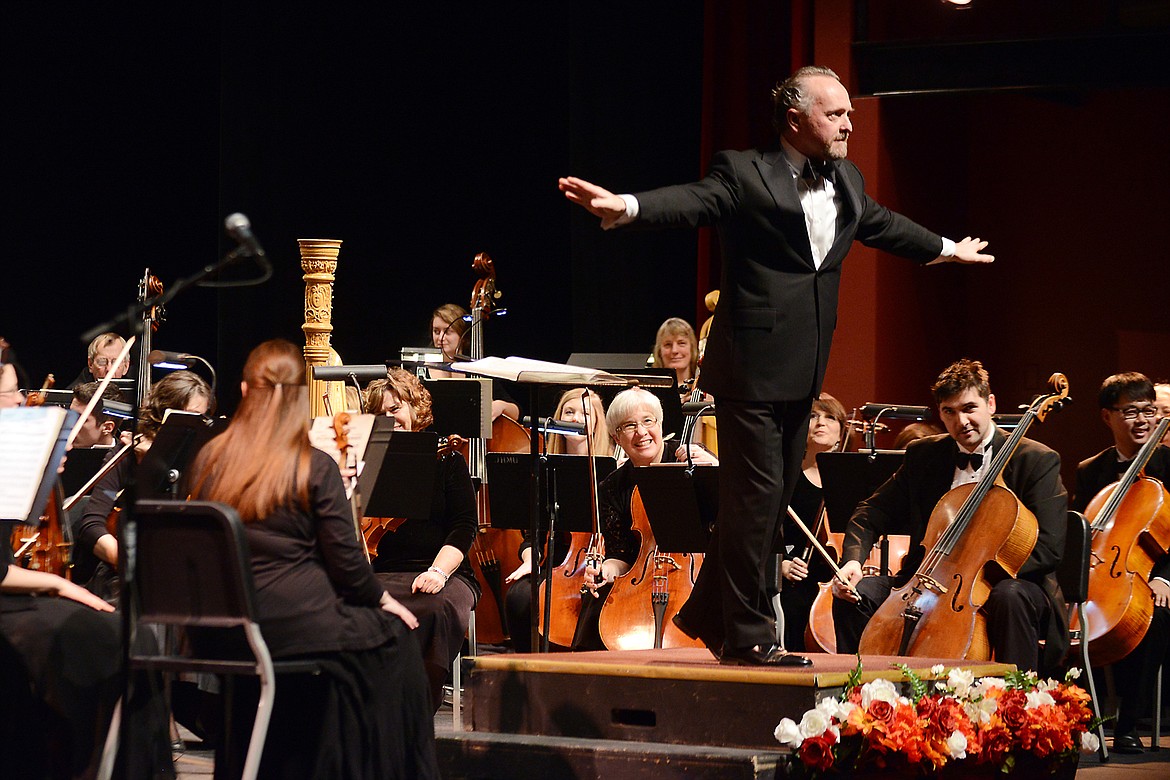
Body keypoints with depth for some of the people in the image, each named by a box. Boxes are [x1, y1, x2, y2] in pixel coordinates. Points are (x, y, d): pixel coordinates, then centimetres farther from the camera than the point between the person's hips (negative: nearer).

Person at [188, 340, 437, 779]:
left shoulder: (209, 461, 3)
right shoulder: (315, 468, -10)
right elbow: (345, 559, -7)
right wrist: (382, 598, 12)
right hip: (301, 626, -5)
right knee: (397, 635, 18)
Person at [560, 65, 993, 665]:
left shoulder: (846, 182, 15)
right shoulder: (745, 174, -9)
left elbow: (882, 224, 34)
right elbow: (690, 202, -25)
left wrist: (945, 249, 50)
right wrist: (625, 208, -44)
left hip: (802, 373, 8)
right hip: (753, 367, -8)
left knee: (774, 499, 12)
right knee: (754, 498, -5)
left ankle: (707, 615, 25)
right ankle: (748, 635, 5)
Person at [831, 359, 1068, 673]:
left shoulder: (1037, 461, -6)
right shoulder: (922, 455, 8)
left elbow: (1048, 546, -14)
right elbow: (872, 514, 11)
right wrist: (853, 559, -12)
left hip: (1000, 580, -4)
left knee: (1010, 597, -39)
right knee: (859, 592, -17)